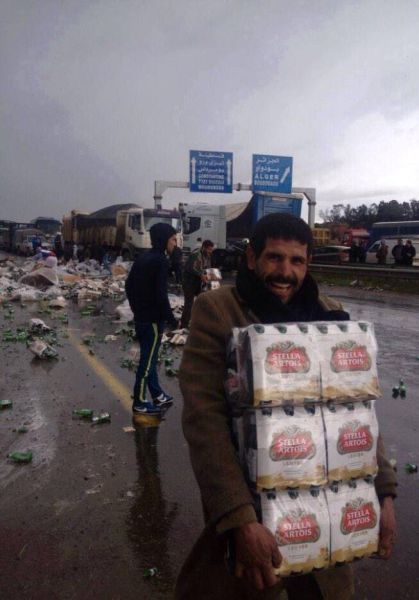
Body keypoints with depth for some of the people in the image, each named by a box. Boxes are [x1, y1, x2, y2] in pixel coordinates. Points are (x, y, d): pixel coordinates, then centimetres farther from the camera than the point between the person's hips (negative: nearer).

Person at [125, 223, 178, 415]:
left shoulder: (142, 258, 10)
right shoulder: (161, 261, -17)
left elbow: (129, 285, 16)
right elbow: (161, 294, -23)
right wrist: (171, 319, -14)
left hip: (140, 317, 9)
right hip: (153, 319, -9)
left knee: (148, 357, 17)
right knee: (148, 360, 0)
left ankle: (157, 395, 29)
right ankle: (139, 402, 9)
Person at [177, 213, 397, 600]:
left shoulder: (330, 316, 0)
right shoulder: (216, 310, -14)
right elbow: (204, 418, -21)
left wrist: (384, 492, -5)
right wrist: (241, 521, -28)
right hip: (247, 503, -3)